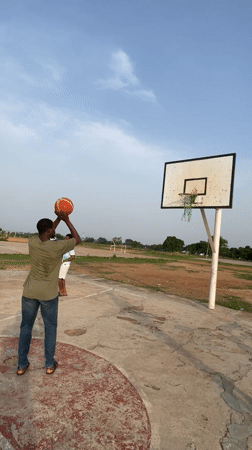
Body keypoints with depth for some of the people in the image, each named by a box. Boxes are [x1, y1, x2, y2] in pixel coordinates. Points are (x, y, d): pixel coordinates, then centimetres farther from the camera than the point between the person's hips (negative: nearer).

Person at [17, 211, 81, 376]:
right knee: (51, 327, 14)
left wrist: (58, 219, 10)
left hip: (30, 291, 4)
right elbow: (78, 239, -7)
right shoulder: (58, 247, -23)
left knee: (26, 326, 15)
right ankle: (50, 364, 22)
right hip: (48, 294, -3)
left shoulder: (32, 241, -10)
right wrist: (67, 220, -6)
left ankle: (22, 365, 23)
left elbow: (45, 235, 13)